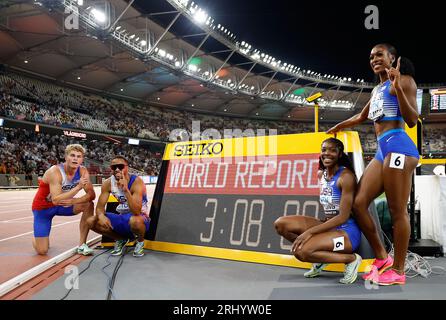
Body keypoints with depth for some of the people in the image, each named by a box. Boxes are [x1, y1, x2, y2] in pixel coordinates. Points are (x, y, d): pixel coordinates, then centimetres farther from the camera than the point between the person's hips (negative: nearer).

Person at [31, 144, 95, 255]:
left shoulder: (82, 171, -15)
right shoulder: (55, 172, -31)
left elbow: (91, 195, -17)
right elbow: (56, 200, -39)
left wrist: (73, 201, -32)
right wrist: (78, 187, -44)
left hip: (64, 204, 5)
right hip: (43, 208, -5)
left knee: (88, 205, -22)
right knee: (42, 251, -9)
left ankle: (82, 245, -11)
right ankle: (36, 237, 30)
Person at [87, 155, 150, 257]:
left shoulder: (136, 182, -24)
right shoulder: (108, 183, -8)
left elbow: (136, 212, -35)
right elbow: (100, 206, -6)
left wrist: (126, 190, -45)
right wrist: (101, 215, -30)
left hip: (140, 218, -5)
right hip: (122, 218, 5)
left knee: (135, 221, -41)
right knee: (92, 222, -11)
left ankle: (140, 241, -4)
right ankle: (121, 240, 11)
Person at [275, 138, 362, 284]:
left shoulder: (346, 176, -15)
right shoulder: (321, 174, 8)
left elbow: (343, 217, -19)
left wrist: (310, 232, -23)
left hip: (346, 231, -8)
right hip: (328, 226, 8)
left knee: (300, 252, -27)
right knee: (280, 224, -6)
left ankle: (351, 258, -6)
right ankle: (322, 256, 4)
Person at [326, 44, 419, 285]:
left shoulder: (404, 80, 0)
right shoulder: (377, 89, 25)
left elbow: (412, 121, -10)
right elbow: (362, 116, 40)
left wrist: (398, 87, -19)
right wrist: (338, 127, 51)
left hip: (398, 146, -9)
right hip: (382, 150, 9)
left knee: (397, 210, -7)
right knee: (358, 203, 2)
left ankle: (398, 270, 4)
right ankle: (381, 258, 13)